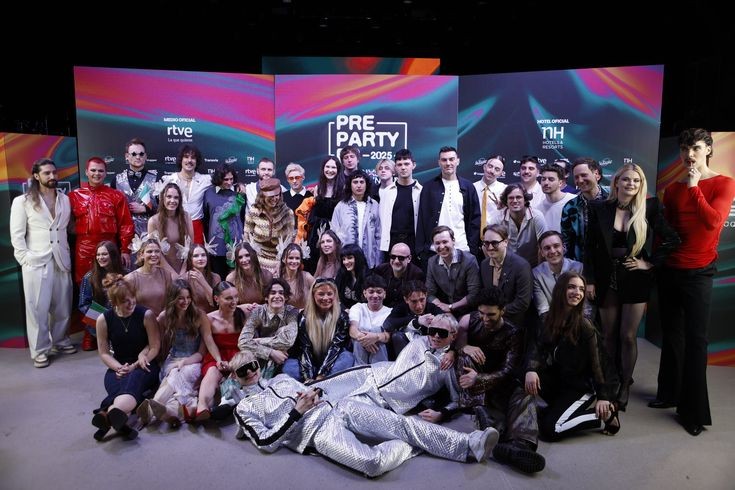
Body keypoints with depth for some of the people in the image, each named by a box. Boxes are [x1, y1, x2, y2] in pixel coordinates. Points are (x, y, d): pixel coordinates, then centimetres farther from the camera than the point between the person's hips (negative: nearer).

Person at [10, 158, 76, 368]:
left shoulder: (65, 199, 11)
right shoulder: (22, 201, 1)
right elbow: (17, 235, -2)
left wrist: (67, 254, 5)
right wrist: (25, 259, -7)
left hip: (61, 261, 3)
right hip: (36, 263, -3)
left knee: (62, 306, 9)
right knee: (38, 308, 0)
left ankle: (60, 340, 25)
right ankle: (39, 350, 9)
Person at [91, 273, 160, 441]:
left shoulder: (146, 315, -6)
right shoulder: (103, 320, 1)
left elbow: (155, 347, -6)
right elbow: (104, 353, 3)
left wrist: (133, 366, -15)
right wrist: (119, 368, -16)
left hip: (144, 366, -3)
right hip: (117, 367, 3)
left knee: (134, 379, -38)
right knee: (118, 385, -34)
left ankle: (108, 414, -68)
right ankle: (120, 420, -65)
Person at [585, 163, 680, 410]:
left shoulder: (649, 208, -5)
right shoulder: (599, 208, -2)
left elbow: (672, 240, 1)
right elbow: (590, 247, 0)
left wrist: (650, 262, -5)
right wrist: (589, 280, -3)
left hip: (636, 279, -1)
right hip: (607, 279, 1)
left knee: (628, 336, 3)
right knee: (609, 335, 10)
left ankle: (625, 386, 20)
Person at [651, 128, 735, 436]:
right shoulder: (672, 190, 9)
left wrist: (694, 188, -17)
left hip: (698, 273, -4)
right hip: (669, 270, 4)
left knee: (695, 340, -2)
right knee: (671, 335, 13)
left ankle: (694, 410, 7)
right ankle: (669, 393, 27)